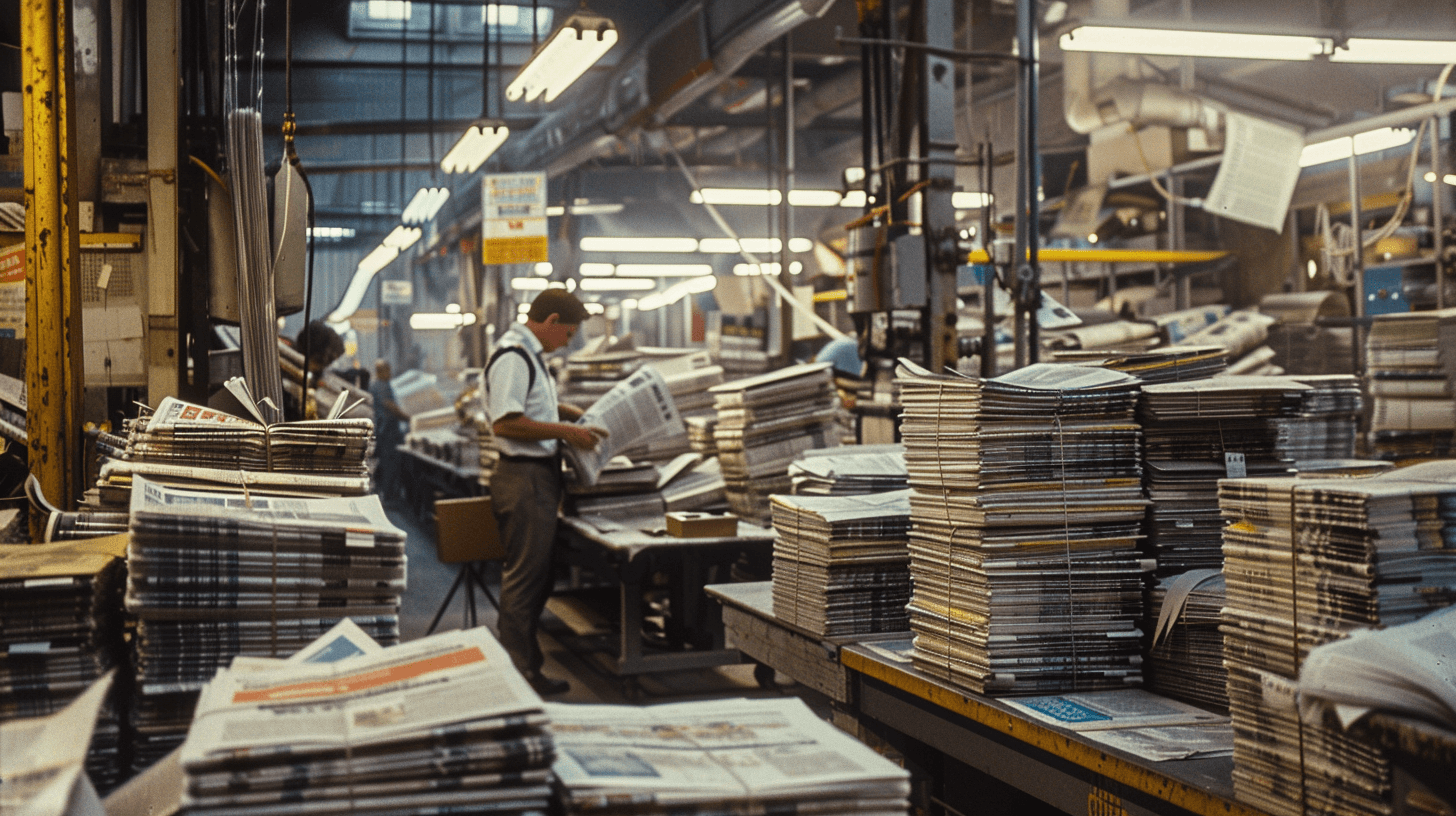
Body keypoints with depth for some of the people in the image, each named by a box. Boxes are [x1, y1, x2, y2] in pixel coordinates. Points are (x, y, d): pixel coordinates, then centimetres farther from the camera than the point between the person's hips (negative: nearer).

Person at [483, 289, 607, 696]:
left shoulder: (530, 353, 16)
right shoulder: (512, 357, -17)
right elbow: (505, 422, -25)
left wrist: (573, 413, 20)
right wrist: (565, 431, -20)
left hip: (541, 475, 11)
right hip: (524, 476, -11)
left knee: (538, 574, 15)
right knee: (524, 575, -5)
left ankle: (526, 659, 24)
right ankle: (519, 672, 2)